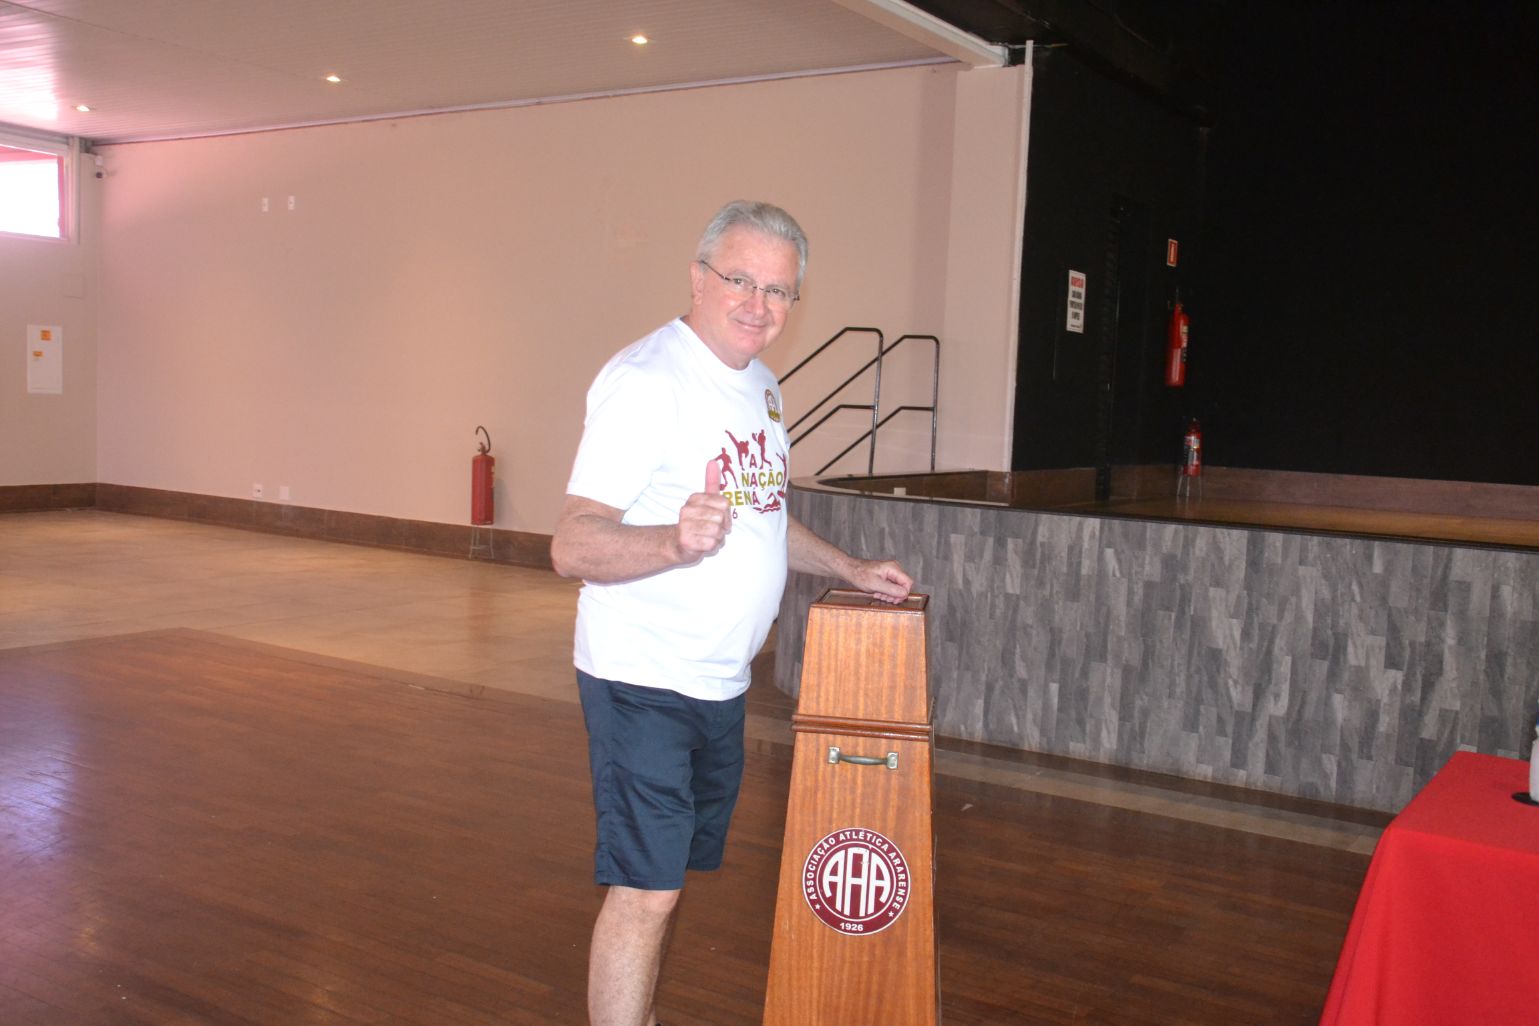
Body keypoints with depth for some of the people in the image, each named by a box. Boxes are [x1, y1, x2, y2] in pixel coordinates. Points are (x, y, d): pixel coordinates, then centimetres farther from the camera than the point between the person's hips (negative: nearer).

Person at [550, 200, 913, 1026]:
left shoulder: (758, 386, 12)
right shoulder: (646, 380, -17)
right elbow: (572, 546, -24)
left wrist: (851, 570, 18)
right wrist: (679, 540, -41)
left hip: (719, 680, 9)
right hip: (642, 679, -9)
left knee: (667, 877, 19)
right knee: (643, 889, -6)